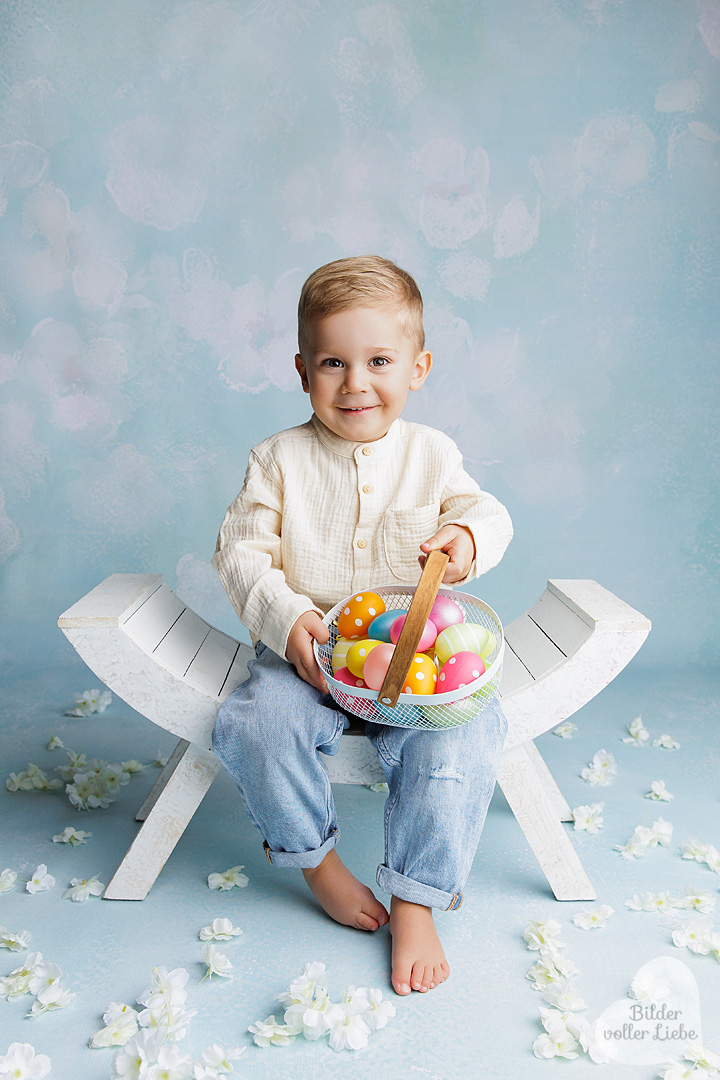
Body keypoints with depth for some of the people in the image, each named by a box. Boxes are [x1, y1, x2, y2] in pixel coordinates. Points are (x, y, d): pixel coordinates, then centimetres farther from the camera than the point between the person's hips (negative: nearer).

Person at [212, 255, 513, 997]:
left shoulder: (430, 453, 4)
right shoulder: (278, 460, -1)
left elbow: (487, 512, 6)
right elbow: (241, 552, -2)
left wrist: (466, 537, -20)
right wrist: (286, 620, -18)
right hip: (303, 654, 0)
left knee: (461, 735, -25)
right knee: (255, 724, -26)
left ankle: (415, 901, -6)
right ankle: (314, 857, 3)